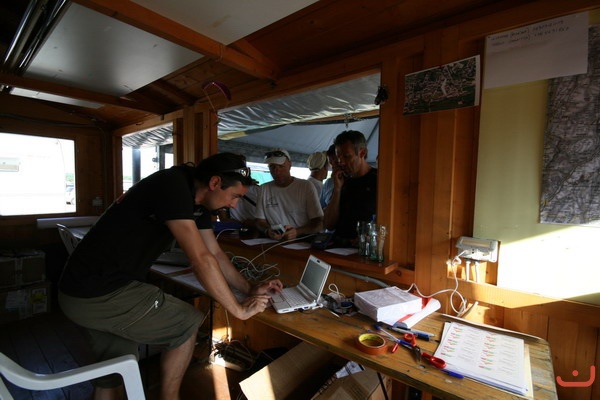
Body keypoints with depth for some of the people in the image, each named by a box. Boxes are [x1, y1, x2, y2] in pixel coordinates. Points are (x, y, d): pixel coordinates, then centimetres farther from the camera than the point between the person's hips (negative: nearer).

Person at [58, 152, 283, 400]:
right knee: (187, 323, 2)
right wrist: (239, 309, -17)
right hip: (99, 294, -9)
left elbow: (216, 254, 9)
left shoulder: (197, 201, 4)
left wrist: (250, 289, 3)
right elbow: (201, 260, -28)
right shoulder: (173, 186, -25)